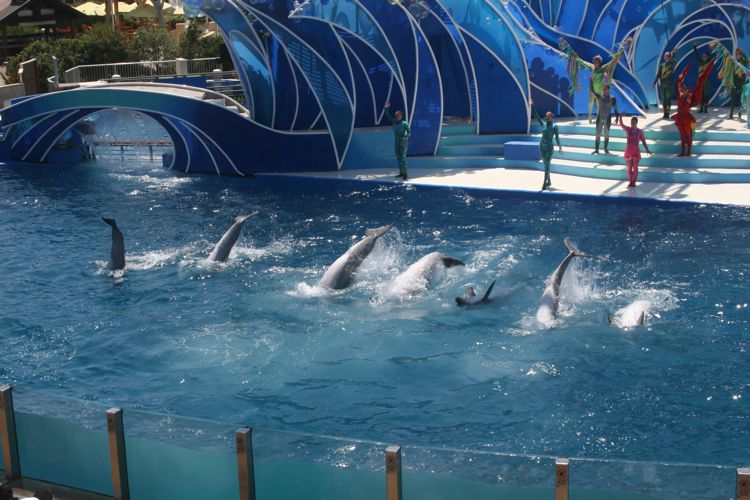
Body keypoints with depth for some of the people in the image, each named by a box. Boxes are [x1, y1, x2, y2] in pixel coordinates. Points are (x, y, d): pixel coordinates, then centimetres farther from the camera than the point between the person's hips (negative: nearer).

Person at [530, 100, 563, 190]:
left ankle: (544, 184, -14)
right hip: (542, 147, 5)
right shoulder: (543, 124, 4)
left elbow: (557, 137, -10)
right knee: (545, 165, 14)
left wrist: (559, 146, -21)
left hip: (549, 148, -5)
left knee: (547, 166, -10)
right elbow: (536, 115, -2)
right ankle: (549, 182, 28)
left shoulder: (554, 126, -7)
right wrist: (532, 106, -10)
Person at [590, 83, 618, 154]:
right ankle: (596, 149, 3)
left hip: (607, 118, -1)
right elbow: (592, 90, -10)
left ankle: (606, 149, 17)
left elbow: (615, 109, -3)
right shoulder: (599, 96, -1)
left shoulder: (612, 98, -6)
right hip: (599, 117, 1)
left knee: (606, 134, 6)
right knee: (598, 134, 0)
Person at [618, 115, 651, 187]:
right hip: (628, 151, 1)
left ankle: (633, 182, 5)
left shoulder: (640, 131, 1)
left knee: (635, 168, -2)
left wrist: (647, 149, -6)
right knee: (629, 168, 6)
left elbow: (643, 141, 4)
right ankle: (630, 182, 15)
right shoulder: (627, 129, 2)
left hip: (636, 151, -1)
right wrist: (621, 117, -29)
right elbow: (621, 124, -12)